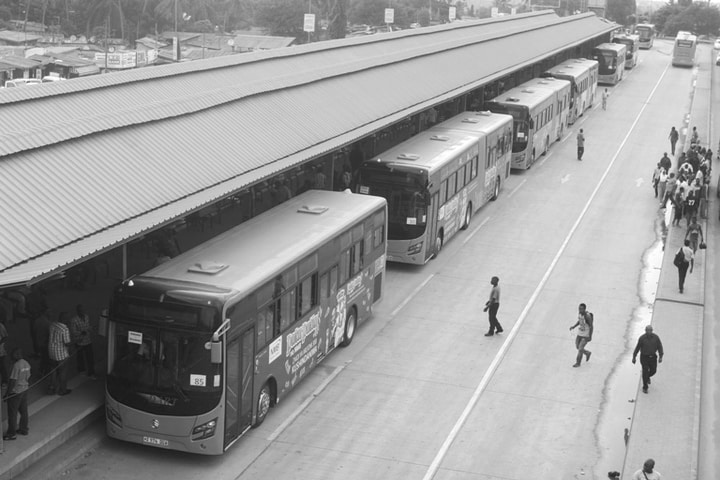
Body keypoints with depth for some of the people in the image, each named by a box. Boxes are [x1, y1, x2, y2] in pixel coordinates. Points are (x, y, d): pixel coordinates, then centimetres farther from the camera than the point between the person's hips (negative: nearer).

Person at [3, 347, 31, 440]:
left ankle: (11, 433, 10)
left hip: (15, 392, -8)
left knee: (12, 413, 3)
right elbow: (28, 377, 11)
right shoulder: (26, 364, 3)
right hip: (24, 390, 8)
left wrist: (8, 393, -16)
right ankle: (24, 429, 30)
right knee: (23, 410, 19)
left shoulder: (16, 365, -23)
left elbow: (13, 380, -22)